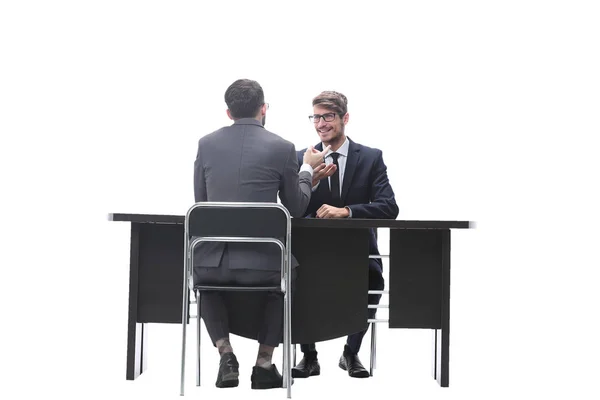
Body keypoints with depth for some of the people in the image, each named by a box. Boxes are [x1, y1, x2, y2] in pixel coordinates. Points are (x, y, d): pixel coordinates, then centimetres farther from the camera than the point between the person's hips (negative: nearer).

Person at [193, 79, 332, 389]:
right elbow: (296, 209, 7)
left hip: (212, 262, 1)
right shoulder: (282, 148, -3)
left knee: (205, 271, 38)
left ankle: (226, 355, 20)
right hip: (261, 264, -1)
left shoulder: (206, 144, 3)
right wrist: (307, 169, 23)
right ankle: (264, 364, 26)